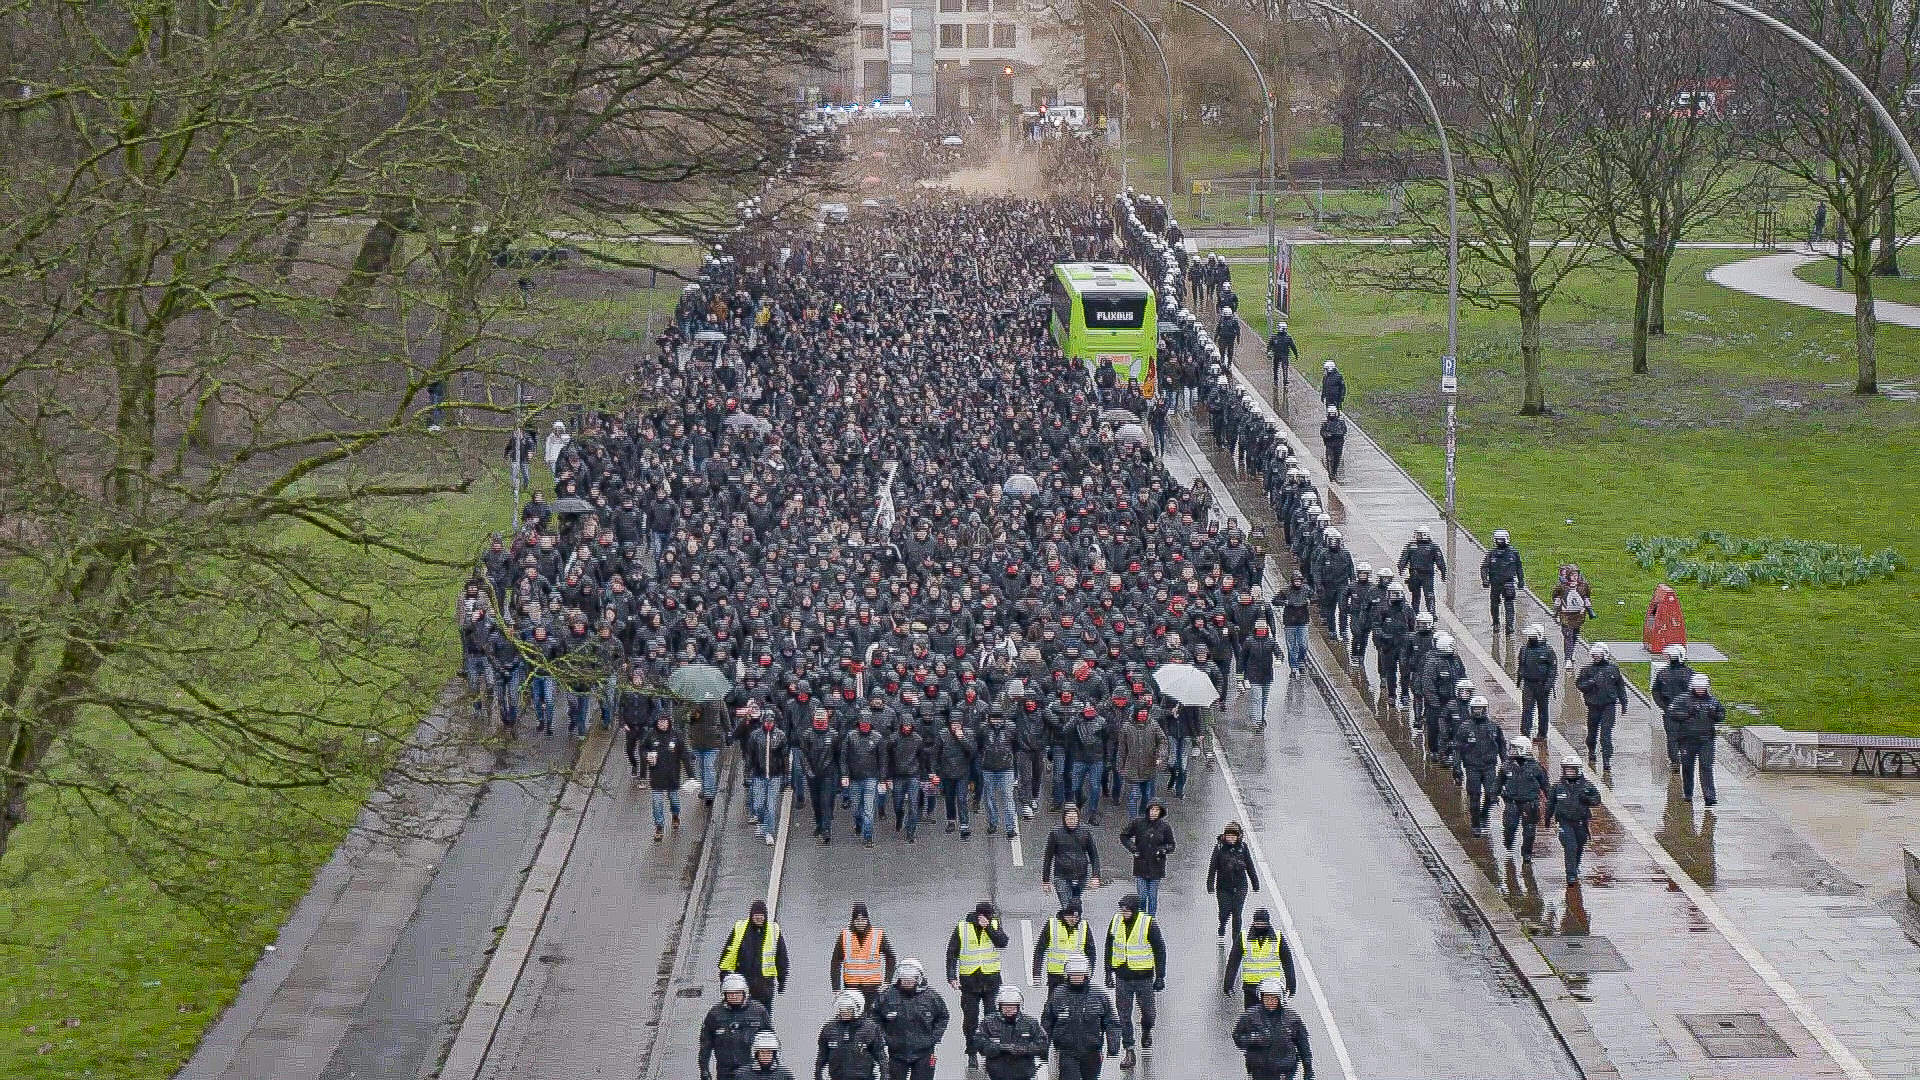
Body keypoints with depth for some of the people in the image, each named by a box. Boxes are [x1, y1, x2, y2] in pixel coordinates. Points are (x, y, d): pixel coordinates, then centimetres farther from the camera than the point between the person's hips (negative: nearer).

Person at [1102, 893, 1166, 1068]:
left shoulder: (1149, 924, -14)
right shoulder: (1115, 922, -2)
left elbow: (1160, 950, -5)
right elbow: (1109, 948, 11)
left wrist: (1160, 976, -5)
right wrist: (1109, 973, 11)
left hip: (1143, 977, -2)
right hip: (1122, 977, 2)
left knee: (1147, 1010, 15)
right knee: (1123, 1015, 1)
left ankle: (1146, 1032, 46)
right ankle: (1128, 1051, 7)